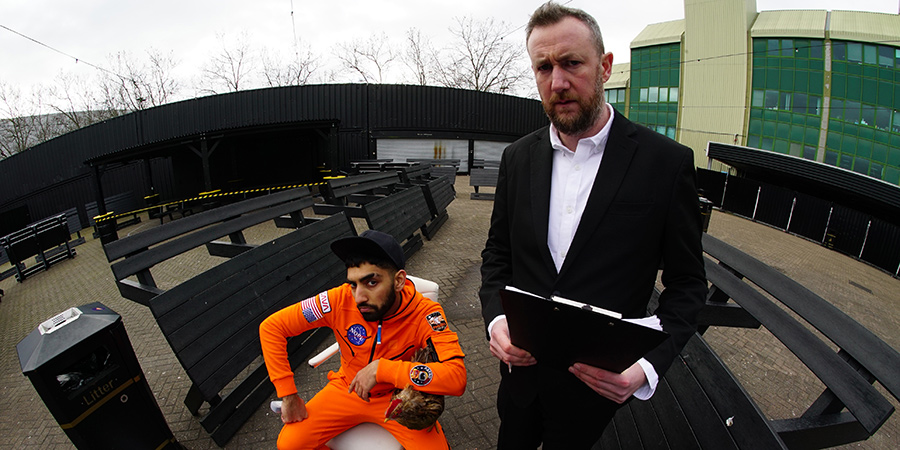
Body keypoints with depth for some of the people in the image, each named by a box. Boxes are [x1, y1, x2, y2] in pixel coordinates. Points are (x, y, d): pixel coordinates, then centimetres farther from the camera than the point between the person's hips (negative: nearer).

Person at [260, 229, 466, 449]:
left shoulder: (424, 313, -28)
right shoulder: (341, 300, -24)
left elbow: (457, 377, -40)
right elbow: (271, 326, -16)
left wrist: (381, 368, -40)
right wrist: (288, 396, -17)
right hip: (346, 389, 2)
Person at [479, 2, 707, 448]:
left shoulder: (667, 162, -15)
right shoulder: (518, 157, -4)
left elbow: (686, 282, -8)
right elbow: (497, 252, 5)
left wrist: (649, 364, -22)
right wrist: (495, 318, -13)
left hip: (599, 383, -2)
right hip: (522, 366, 3)